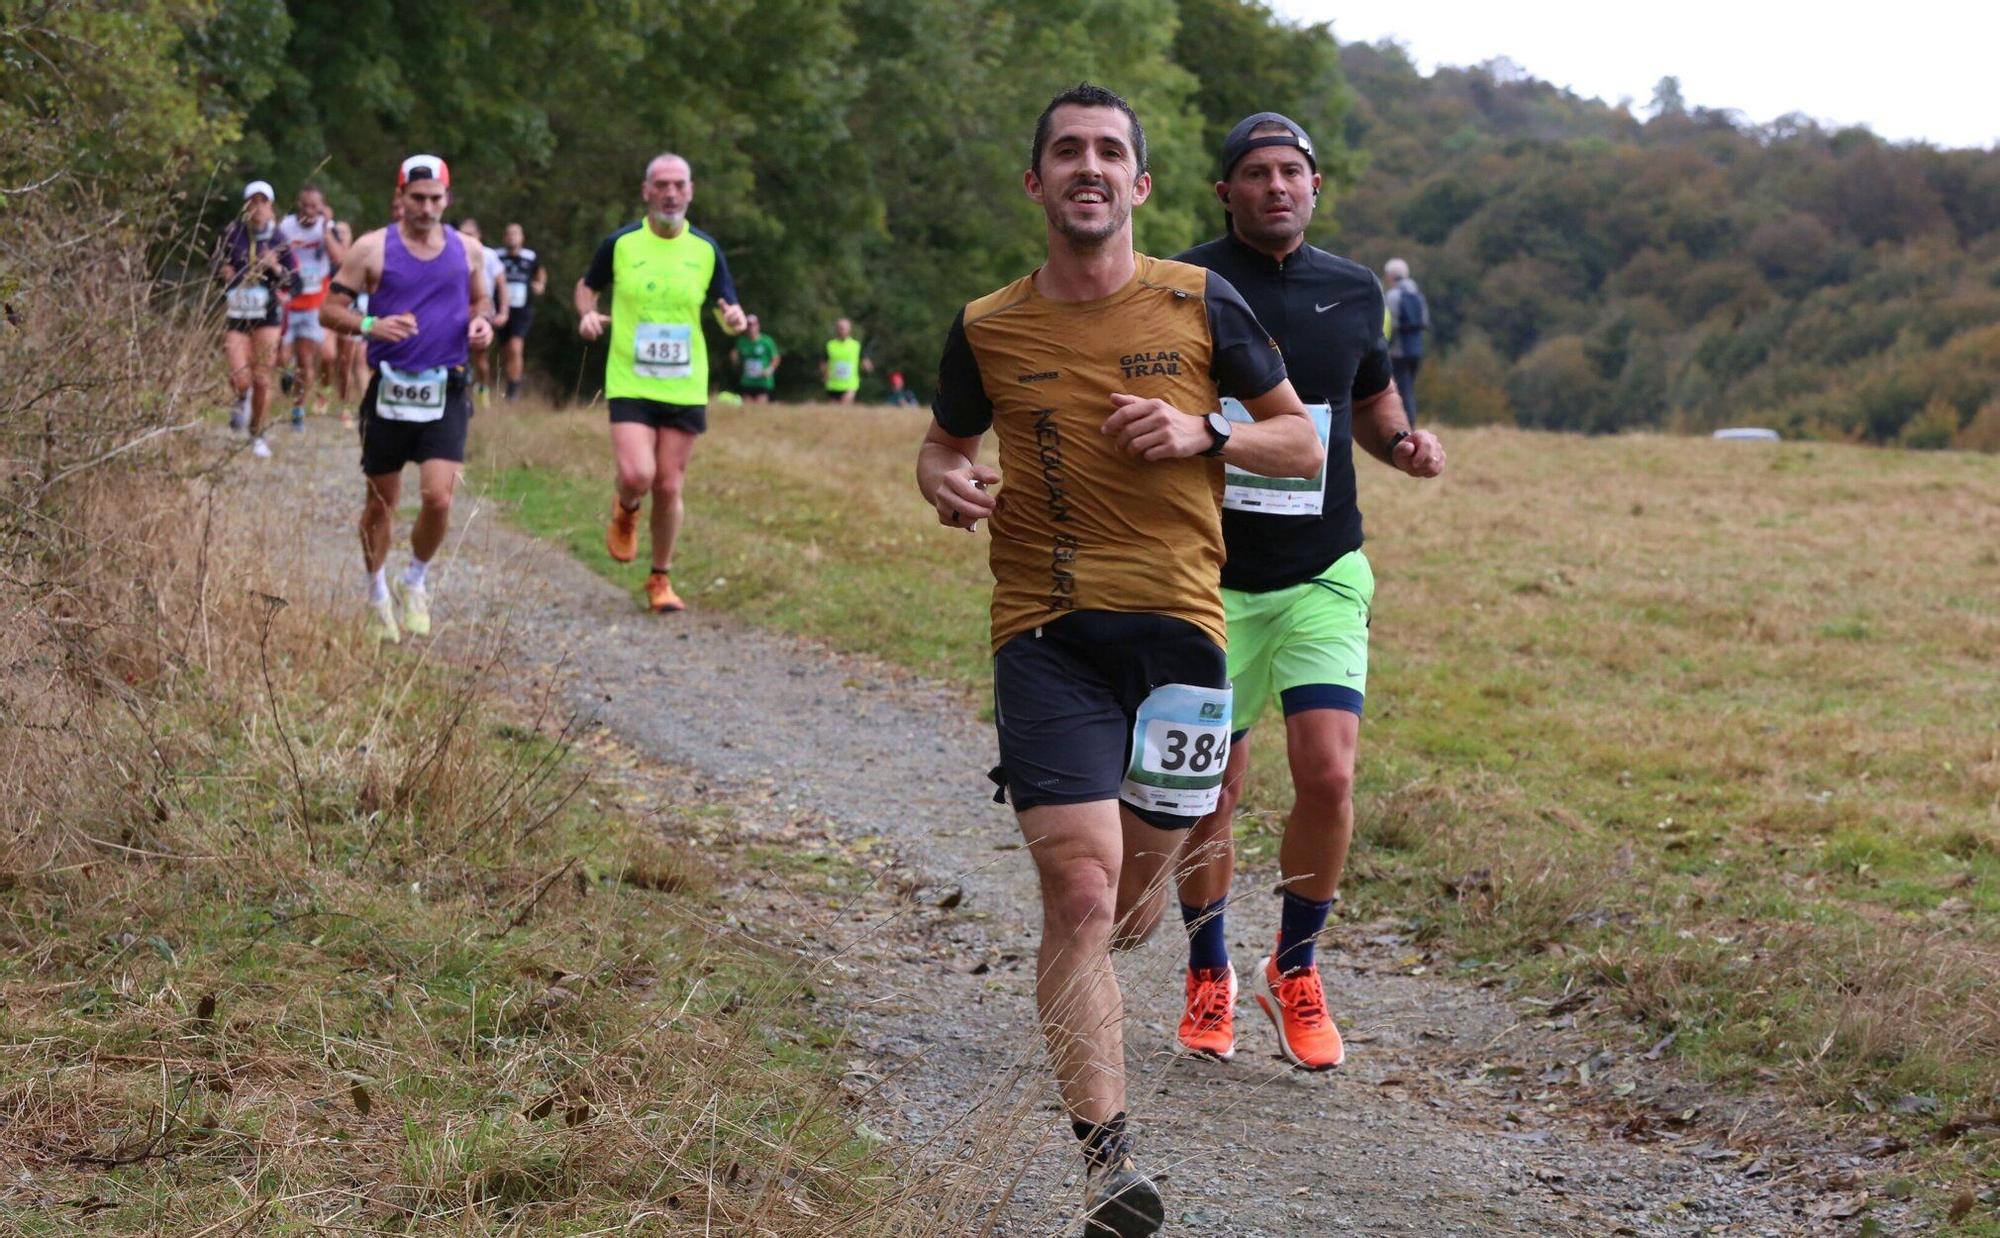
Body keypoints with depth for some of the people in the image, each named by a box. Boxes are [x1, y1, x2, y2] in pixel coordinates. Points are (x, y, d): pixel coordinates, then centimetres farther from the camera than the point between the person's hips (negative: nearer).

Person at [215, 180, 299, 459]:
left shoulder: (278, 240, 0)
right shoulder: (233, 235, -1)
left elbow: (294, 281, 2)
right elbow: (217, 265, 14)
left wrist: (276, 268, -15)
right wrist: (223, 272, -6)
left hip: (267, 315, 0)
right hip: (235, 314, 0)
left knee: (262, 380, 2)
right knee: (240, 378, -13)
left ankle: (257, 436, 19)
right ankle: (243, 401, 25)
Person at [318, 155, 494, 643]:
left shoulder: (467, 250, 6)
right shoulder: (373, 249, -3)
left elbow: (480, 299, 23)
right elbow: (330, 308, -2)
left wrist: (481, 323, 0)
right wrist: (371, 325, -21)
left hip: (446, 393, 1)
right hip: (390, 389, -1)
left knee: (439, 497, -13)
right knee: (382, 501, 9)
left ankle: (416, 581, 14)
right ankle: (377, 595, 29)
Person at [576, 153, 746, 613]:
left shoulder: (706, 250, 3)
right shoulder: (620, 244, -1)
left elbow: (726, 308, 10)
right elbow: (587, 286, 15)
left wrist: (733, 318, -15)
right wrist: (587, 314, -7)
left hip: (685, 389, 2)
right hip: (630, 384, -2)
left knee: (668, 488, 3)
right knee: (636, 476, -18)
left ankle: (661, 580, 21)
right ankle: (625, 511, 20)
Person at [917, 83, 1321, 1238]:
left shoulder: (1201, 305, 4)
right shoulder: (988, 329, 5)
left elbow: (1304, 441, 10)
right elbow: (944, 445, 22)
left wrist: (1204, 435, -9)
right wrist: (949, 483, -2)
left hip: (1177, 621, 1)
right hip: (1044, 632, -1)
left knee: (1132, 887, 9)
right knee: (1082, 891, -14)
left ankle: (1083, 982, 47)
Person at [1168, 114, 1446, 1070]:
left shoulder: (1354, 293, 7)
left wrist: (1403, 443, 2)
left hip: (1324, 576, 2)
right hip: (1212, 580, -2)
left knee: (1328, 775, -12)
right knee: (1211, 794, 4)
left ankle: (1294, 967, 11)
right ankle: (1208, 978, 27)